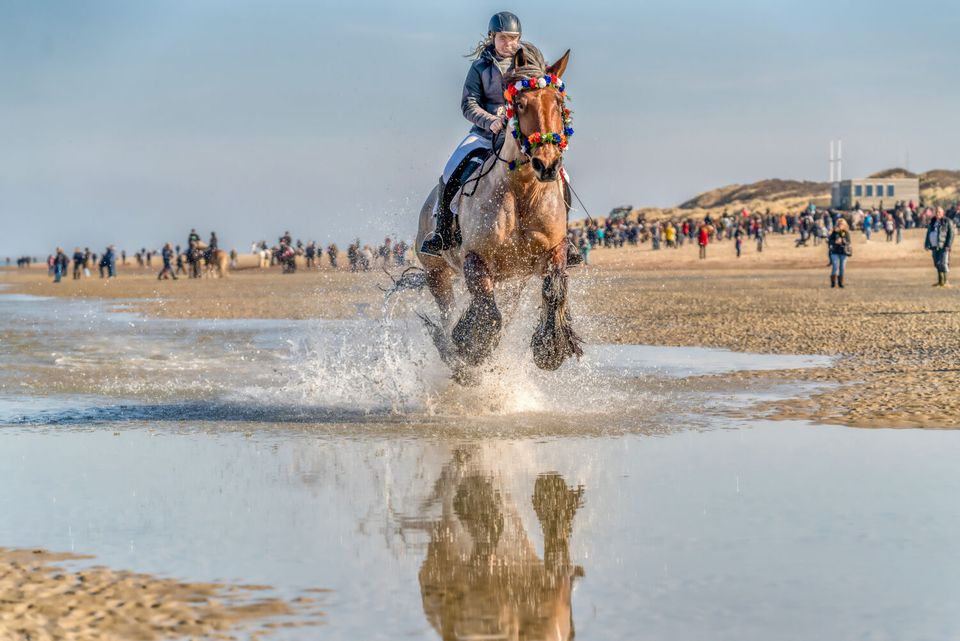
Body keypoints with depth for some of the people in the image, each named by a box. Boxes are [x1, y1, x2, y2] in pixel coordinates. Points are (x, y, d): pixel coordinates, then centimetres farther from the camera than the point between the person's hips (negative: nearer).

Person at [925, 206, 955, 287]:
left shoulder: (947, 222, -3)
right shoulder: (932, 222, 15)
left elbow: (951, 234, -7)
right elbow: (928, 233, 22)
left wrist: (948, 245, -14)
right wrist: (927, 244, 16)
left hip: (943, 247, -6)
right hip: (934, 247, 6)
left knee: (943, 264, -12)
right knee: (937, 264, 9)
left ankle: (945, 282, -11)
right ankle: (940, 281, 17)